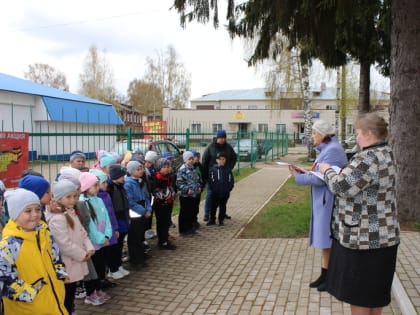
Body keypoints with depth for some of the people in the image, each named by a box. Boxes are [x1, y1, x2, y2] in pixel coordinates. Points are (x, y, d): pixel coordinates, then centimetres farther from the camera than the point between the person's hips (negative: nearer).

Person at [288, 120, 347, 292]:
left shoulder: (333, 150, -19)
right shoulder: (326, 149, 13)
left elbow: (321, 179, -23)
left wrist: (298, 177, -12)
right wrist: (305, 172, 4)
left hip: (329, 203, -10)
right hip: (323, 202, 10)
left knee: (328, 241, 1)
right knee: (324, 241, 15)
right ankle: (325, 275, 25)